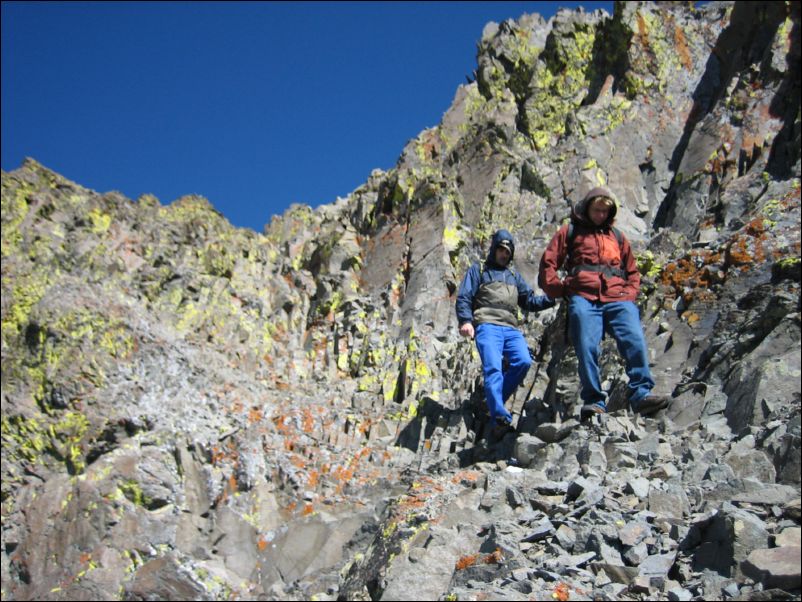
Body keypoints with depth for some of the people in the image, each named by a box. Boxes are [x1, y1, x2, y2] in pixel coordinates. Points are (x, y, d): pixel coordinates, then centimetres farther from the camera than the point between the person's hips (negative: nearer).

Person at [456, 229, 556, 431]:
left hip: (511, 329, 4)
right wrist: (465, 320, -9)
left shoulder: (514, 276, 32)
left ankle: (493, 399, -10)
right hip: (487, 326, -4)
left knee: (523, 361, -23)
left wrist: (552, 299, 6)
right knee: (493, 367, -24)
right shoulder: (478, 270, 20)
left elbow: (530, 301, 24)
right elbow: (463, 298, 9)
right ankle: (499, 415, -37)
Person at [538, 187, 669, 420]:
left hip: (618, 299, 2)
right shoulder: (570, 232, 21)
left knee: (635, 341, -21)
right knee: (587, 347, -20)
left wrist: (630, 294, 15)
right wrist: (561, 290, 6)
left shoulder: (617, 236, 30)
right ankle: (593, 402, -18)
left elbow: (632, 271, 33)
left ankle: (641, 394, -27)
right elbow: (548, 264, 16)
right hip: (584, 299, -2)